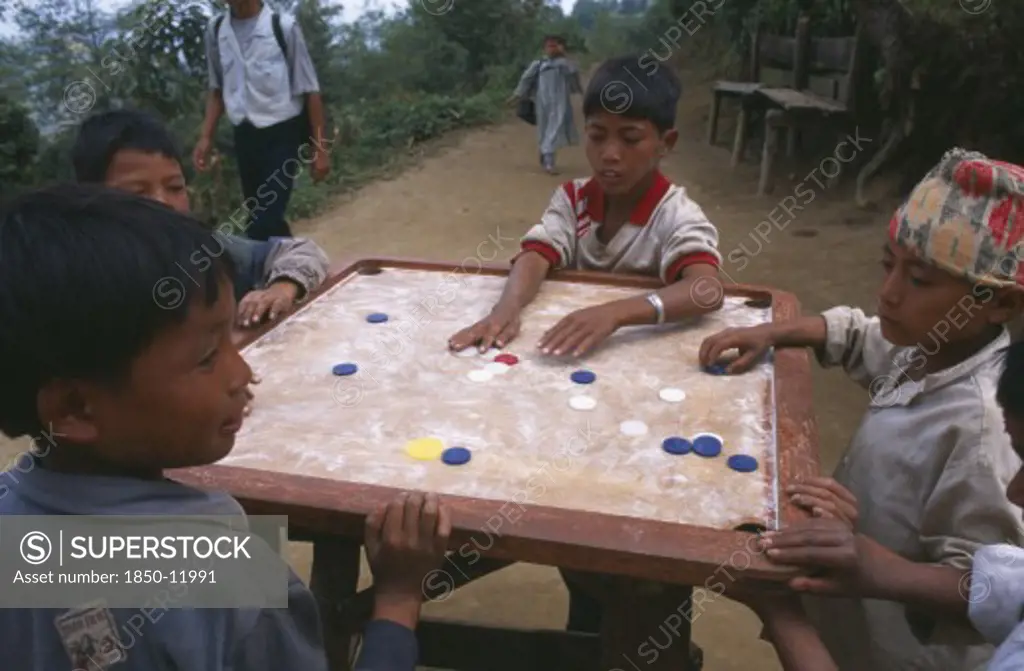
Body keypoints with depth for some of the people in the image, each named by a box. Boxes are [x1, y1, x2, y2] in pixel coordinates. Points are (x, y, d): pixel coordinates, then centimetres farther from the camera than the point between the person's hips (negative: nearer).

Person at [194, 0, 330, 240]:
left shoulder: (283, 27, -10)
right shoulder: (216, 30, 3)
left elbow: (309, 90, -7)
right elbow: (217, 89, 14)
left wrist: (319, 148, -7)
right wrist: (206, 137, 6)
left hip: (283, 133, -5)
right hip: (244, 136, 5)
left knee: (264, 222, -12)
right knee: (263, 218, 13)